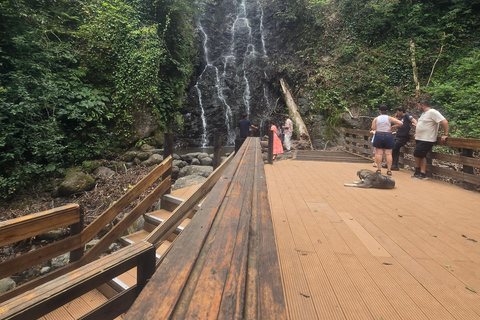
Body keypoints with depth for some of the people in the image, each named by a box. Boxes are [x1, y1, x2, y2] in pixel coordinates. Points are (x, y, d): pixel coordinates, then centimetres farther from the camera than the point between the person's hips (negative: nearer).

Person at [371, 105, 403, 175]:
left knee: (379, 153, 3)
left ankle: (379, 169, 1)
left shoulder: (376, 119, -1)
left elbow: (373, 128, -3)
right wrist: (392, 126, 4)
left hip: (378, 136, 0)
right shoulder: (389, 118, -3)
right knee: (388, 153, 2)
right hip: (388, 136, 0)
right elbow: (400, 123, -9)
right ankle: (389, 170, 2)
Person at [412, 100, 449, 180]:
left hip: (427, 140, -10)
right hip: (419, 139, 10)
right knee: (422, 156, 8)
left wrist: (445, 134, -20)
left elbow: (445, 122, -20)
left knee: (417, 154, -6)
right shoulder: (424, 113, 17)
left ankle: (418, 170, 14)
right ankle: (422, 174, 10)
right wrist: (417, 134, 27)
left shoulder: (432, 112, -14)